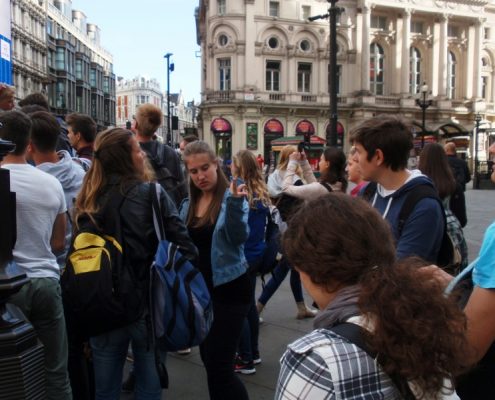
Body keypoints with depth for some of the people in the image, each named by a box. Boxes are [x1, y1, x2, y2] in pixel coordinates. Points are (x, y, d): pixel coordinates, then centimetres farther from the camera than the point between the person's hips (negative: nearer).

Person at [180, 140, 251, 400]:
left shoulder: (231, 198, -9)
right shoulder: (188, 204, 8)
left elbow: (239, 238, -24)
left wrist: (235, 204, -36)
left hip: (229, 290, -6)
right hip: (199, 290, 7)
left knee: (219, 366, -7)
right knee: (209, 360, 16)